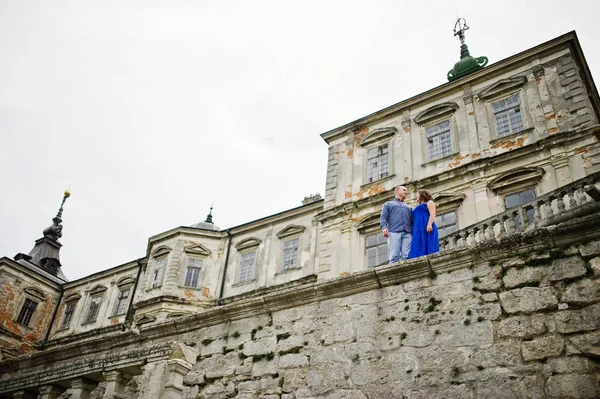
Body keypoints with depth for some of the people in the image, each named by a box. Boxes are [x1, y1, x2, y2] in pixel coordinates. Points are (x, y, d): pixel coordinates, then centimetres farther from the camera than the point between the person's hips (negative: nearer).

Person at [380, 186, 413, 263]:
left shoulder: (408, 207, 36)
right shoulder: (388, 204, 26)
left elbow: (412, 222, 23)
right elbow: (383, 217, 9)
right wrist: (384, 228, -11)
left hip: (407, 233, 3)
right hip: (394, 233, -3)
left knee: (407, 257, -16)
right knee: (394, 257, -17)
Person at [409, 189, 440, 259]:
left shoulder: (429, 202, 14)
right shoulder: (417, 208, 35)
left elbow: (432, 213, -3)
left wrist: (429, 224, -21)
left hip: (426, 228, -7)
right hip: (418, 231, 7)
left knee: (428, 248, -21)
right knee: (418, 250, -11)